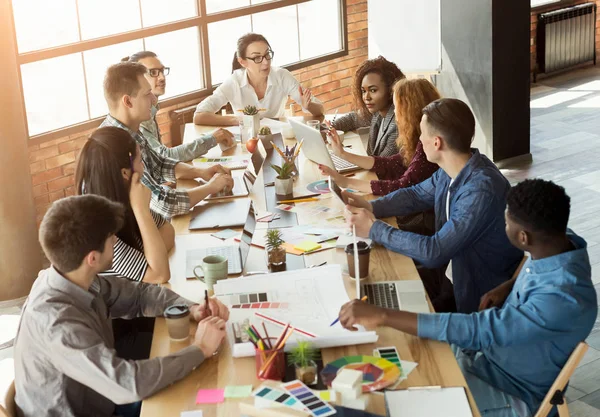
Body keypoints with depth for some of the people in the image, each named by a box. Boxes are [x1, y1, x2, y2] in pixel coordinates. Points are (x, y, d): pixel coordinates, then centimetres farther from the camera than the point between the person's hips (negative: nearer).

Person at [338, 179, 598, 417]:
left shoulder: (563, 299, -39)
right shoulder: (562, 242, -12)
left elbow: (476, 331, -40)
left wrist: (381, 316, -40)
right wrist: (507, 287, -6)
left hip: (514, 394, -8)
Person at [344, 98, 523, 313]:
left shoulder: (481, 191, -32)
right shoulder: (452, 170, -5)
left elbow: (433, 252, -30)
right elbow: (416, 195, 14)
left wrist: (374, 229, -21)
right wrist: (371, 207, -4)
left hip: (478, 300, -7)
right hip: (452, 274, 7)